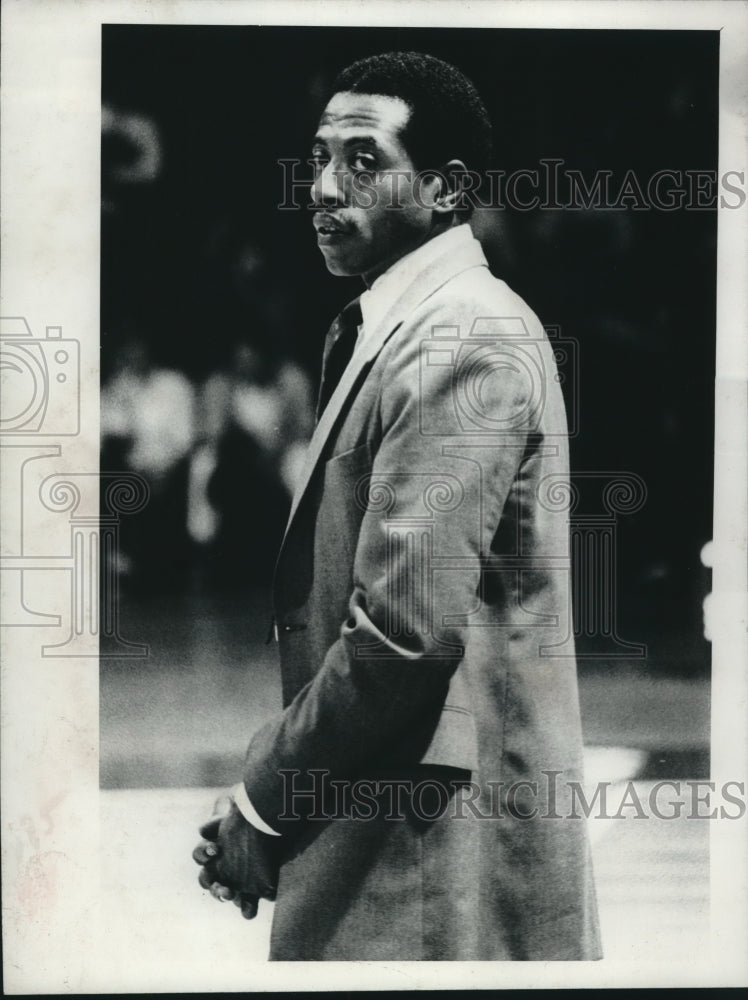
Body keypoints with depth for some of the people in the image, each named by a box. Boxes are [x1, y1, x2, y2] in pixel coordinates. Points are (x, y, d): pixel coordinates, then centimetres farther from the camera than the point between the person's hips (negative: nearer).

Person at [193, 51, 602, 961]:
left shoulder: (462, 341, -17)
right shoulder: (388, 326, 14)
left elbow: (404, 629, -24)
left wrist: (263, 801, -14)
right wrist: (276, 776, 8)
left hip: (436, 834, -9)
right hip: (374, 800, 9)